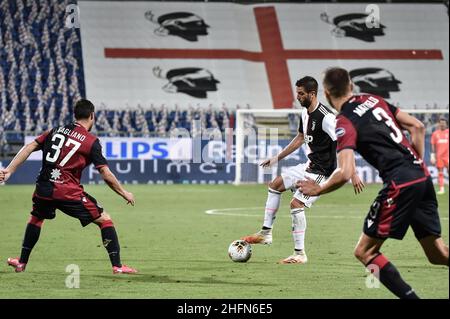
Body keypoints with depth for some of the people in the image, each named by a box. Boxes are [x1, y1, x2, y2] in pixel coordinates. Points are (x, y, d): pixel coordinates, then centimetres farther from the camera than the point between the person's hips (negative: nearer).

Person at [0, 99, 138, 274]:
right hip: (68, 192, -5)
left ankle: (21, 263, 36)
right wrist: (124, 194, 7)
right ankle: (117, 266, -1)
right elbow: (106, 175, -5)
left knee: (36, 217, 34)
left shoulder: (56, 131, 14)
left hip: (43, 189, 5)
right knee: (105, 219, 6)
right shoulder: (91, 141, -1)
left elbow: (30, 147, 7)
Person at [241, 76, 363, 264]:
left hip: (321, 171, -10)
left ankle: (300, 254, -11)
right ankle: (266, 233, 22)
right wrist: (277, 159, 27)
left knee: (296, 204, -18)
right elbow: (300, 139, 23)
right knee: (275, 185, 17)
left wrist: (353, 174, -27)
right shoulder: (305, 113, 7)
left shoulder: (325, 117, -23)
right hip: (309, 166, 10)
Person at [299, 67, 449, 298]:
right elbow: (417, 127, 16)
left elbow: (344, 173, -18)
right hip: (422, 176, 8)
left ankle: (410, 296, -8)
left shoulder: (345, 123, -8)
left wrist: (317, 190, -1)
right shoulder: (373, 100, 14)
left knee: (365, 252, 1)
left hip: (400, 183, -8)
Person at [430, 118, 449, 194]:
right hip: (439, 156, 1)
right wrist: (432, 156, 2)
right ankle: (441, 189, 7)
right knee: (440, 173, 3)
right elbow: (433, 145, 7)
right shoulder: (435, 133, 8)